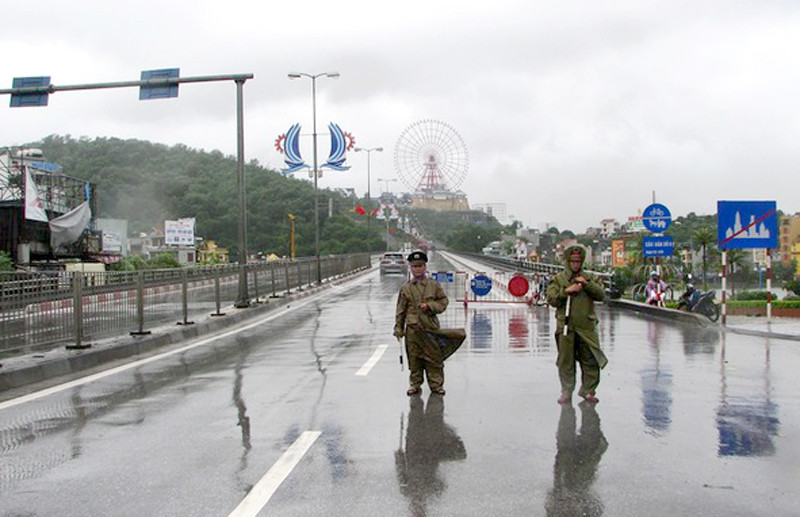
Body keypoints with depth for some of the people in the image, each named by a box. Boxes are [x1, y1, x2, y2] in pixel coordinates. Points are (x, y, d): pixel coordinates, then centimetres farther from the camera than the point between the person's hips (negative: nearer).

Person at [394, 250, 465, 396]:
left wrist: (430, 306, -10)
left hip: (431, 326, 0)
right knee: (414, 358, 6)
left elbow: (443, 301, 7)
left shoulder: (434, 285, 3)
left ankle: (436, 384, 15)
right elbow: (400, 310, 7)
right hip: (412, 328, 0)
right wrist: (398, 328, 5)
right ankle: (415, 384, 20)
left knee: (434, 357, 3)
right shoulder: (406, 288, 4)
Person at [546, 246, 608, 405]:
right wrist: (566, 291, -14)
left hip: (587, 327, 2)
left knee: (591, 361, 2)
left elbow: (601, 296, 1)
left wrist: (587, 284, -10)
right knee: (566, 361, 2)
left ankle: (588, 390, 16)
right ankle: (566, 392, 13)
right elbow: (551, 299, -3)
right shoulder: (558, 279, 7)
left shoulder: (589, 278, 12)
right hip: (566, 327, -1)